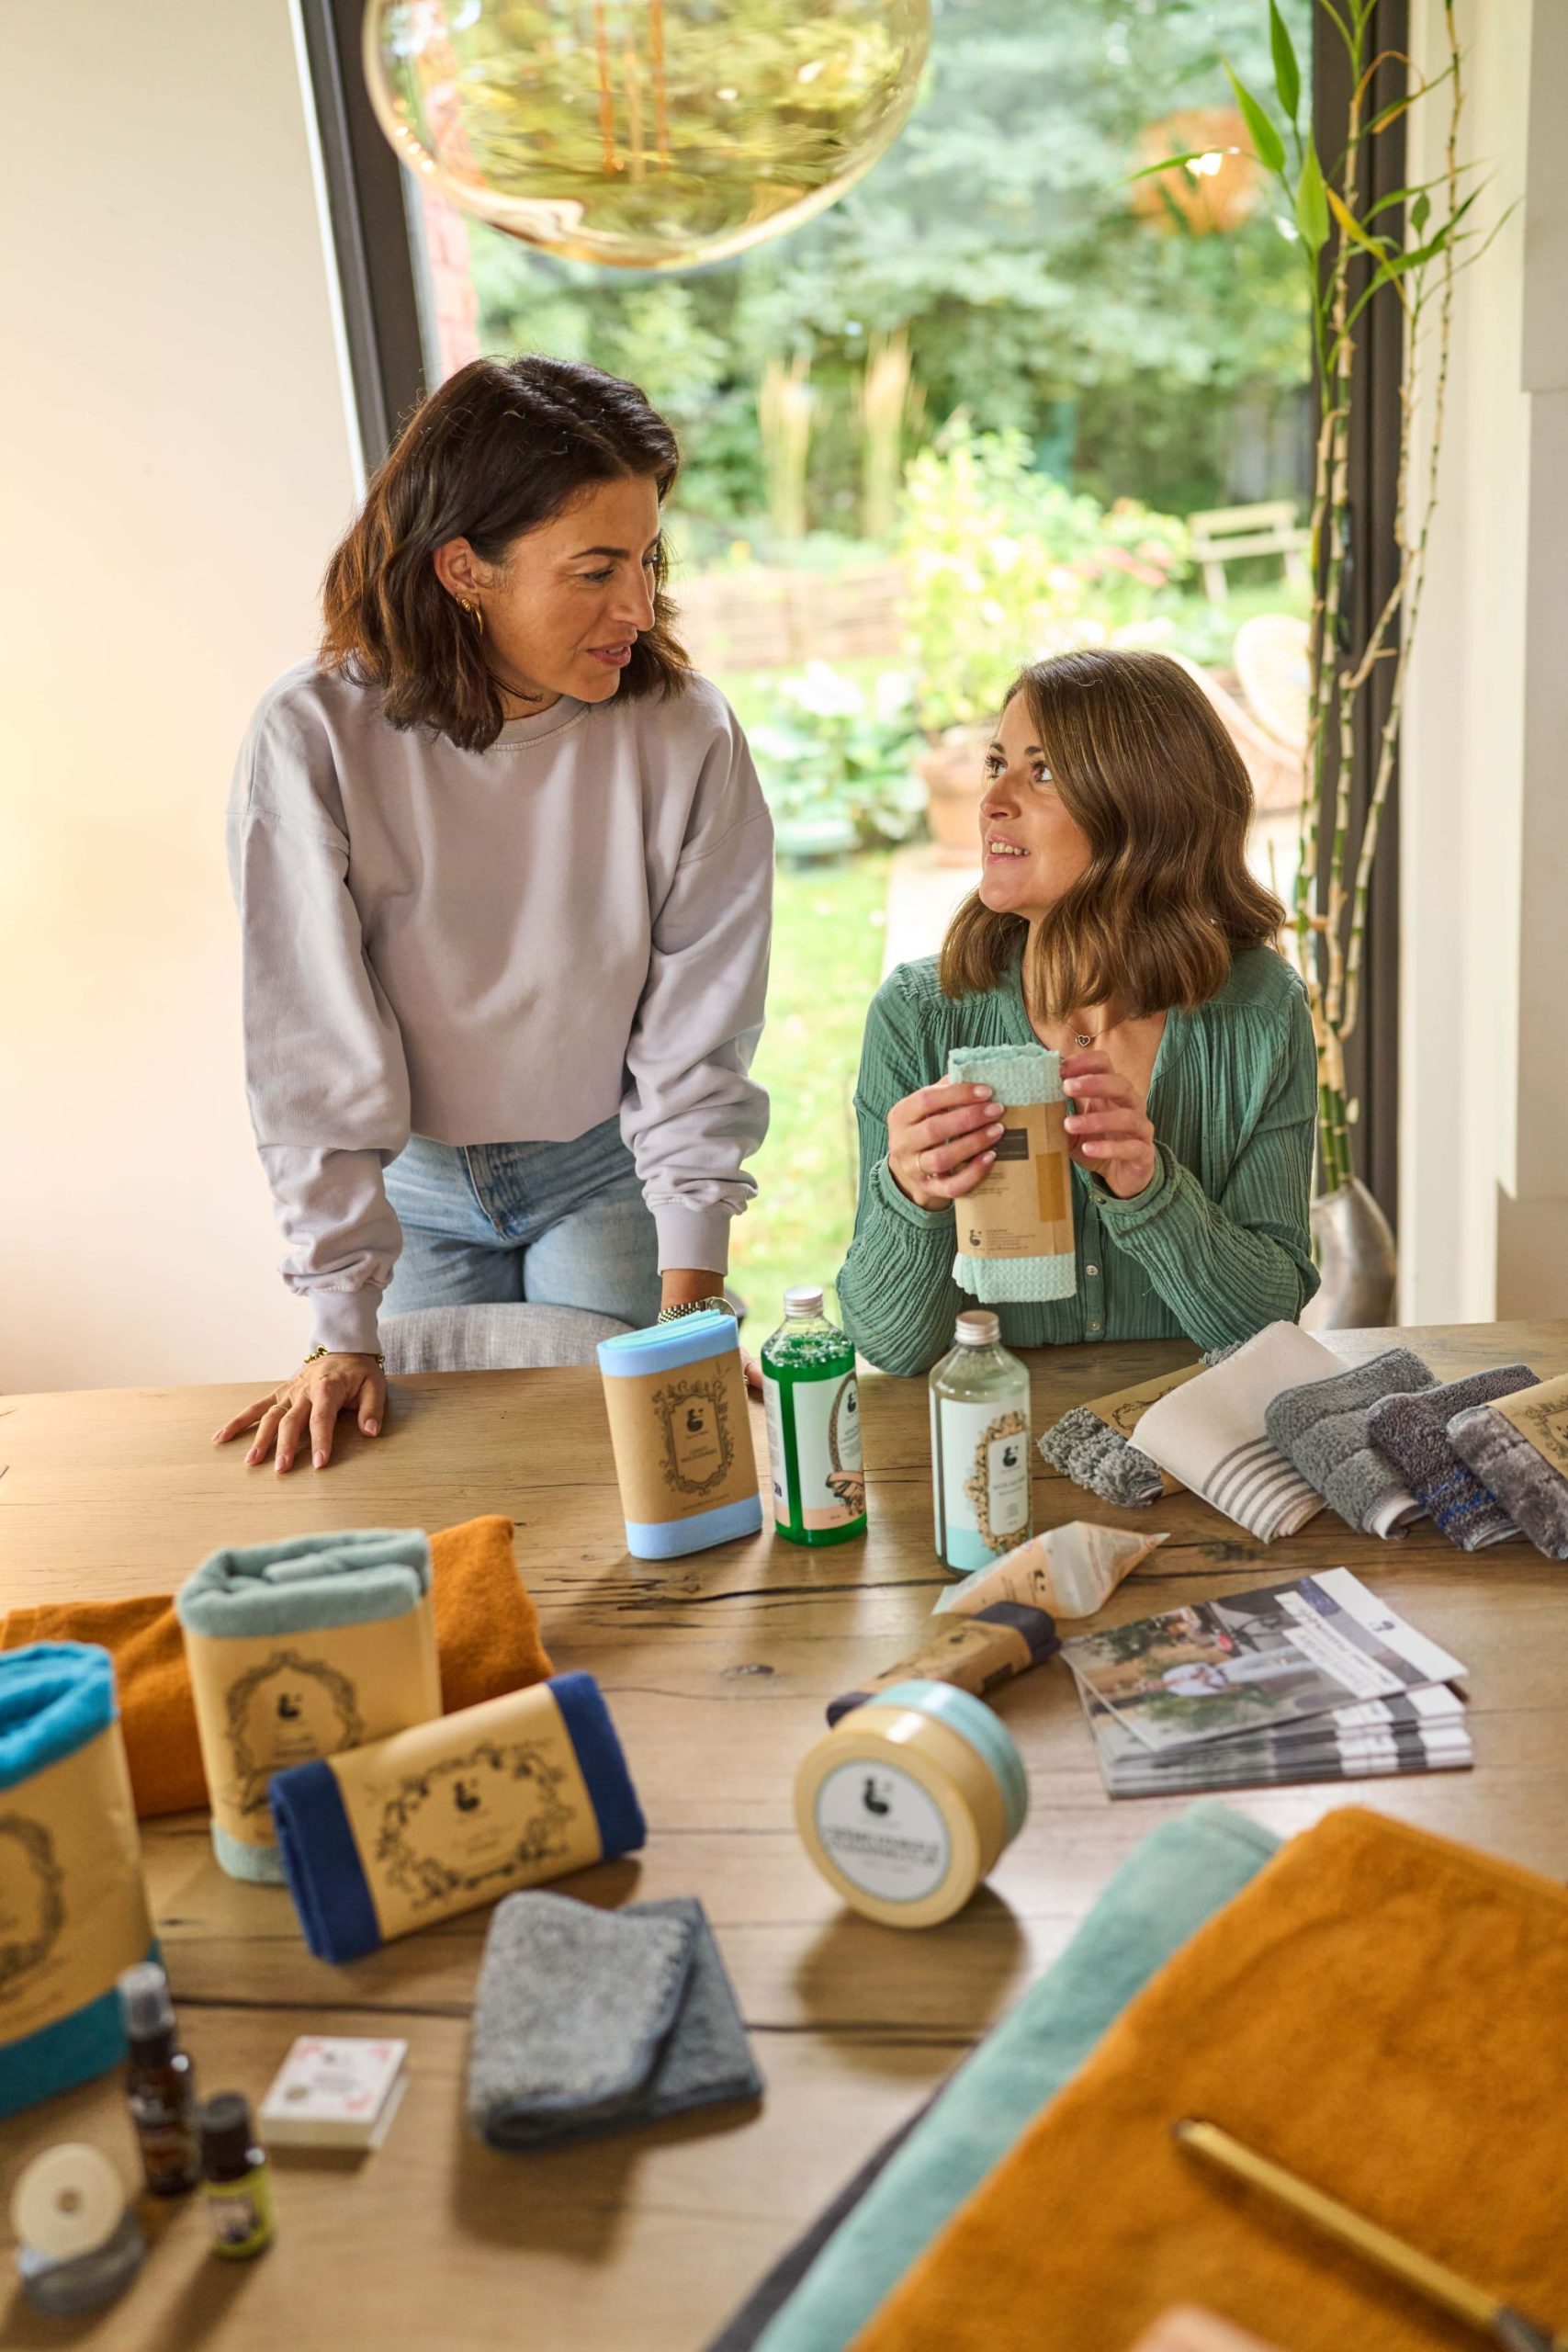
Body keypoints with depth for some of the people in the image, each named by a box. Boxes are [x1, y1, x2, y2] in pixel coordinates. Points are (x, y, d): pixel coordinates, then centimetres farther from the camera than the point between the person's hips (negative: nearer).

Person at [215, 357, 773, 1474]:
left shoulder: (687, 734, -20)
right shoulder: (314, 738, -23)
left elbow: (695, 1037, -14)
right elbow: (315, 1051, -19)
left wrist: (692, 1300, -17)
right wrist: (345, 1332, -18)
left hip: (606, 1170, 0)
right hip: (413, 1178, 0)